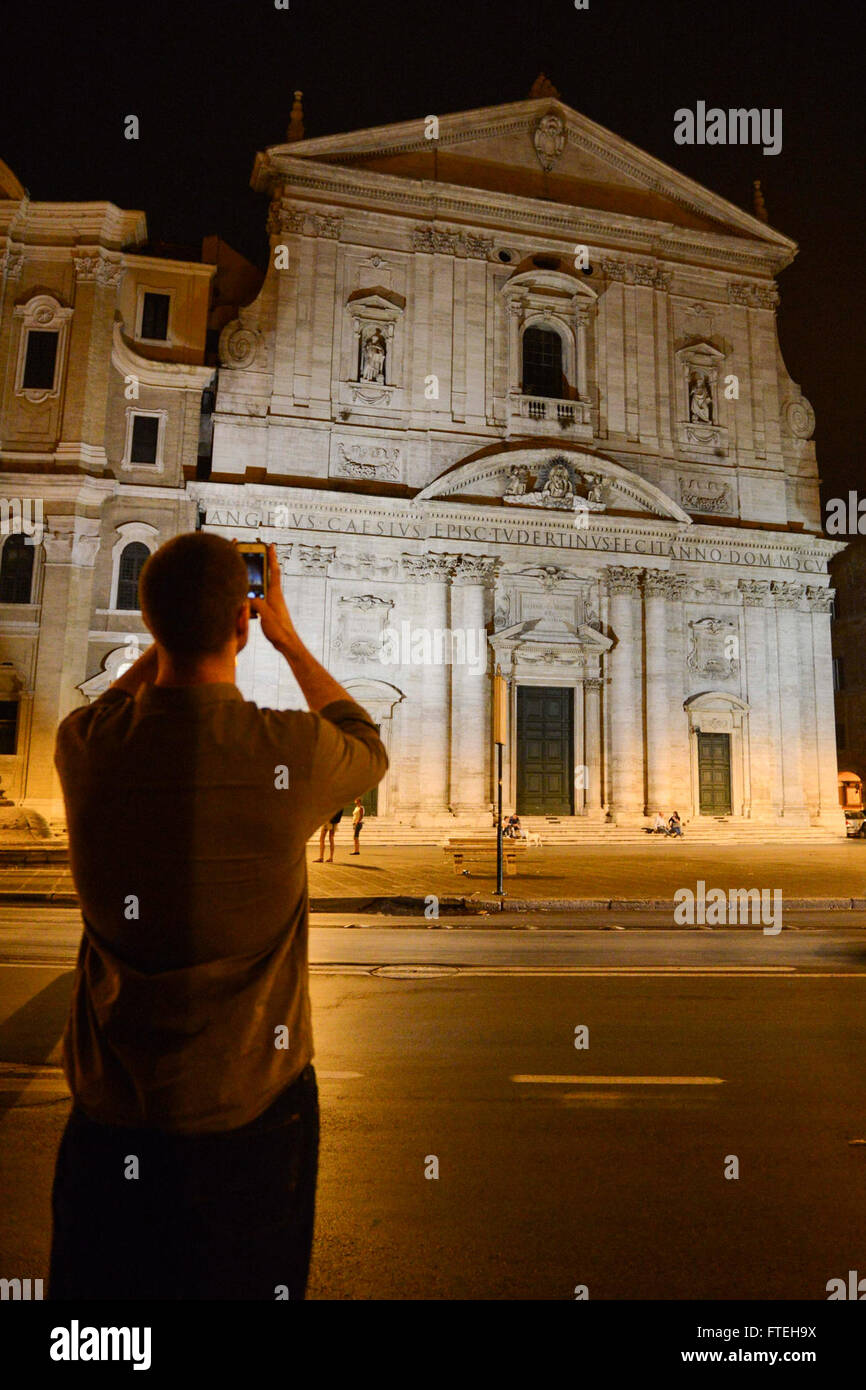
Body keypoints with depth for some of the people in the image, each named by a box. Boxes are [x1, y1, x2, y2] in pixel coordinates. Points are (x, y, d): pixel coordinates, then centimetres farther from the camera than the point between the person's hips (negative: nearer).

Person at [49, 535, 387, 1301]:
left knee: (106, 1278, 24)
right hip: (252, 1109, -2)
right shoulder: (292, 752, -21)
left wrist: (170, 634, 12)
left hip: (113, 1106, 2)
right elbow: (370, 749, 4)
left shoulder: (86, 748, -14)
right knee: (249, 1282, 22)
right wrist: (288, 638, 7)